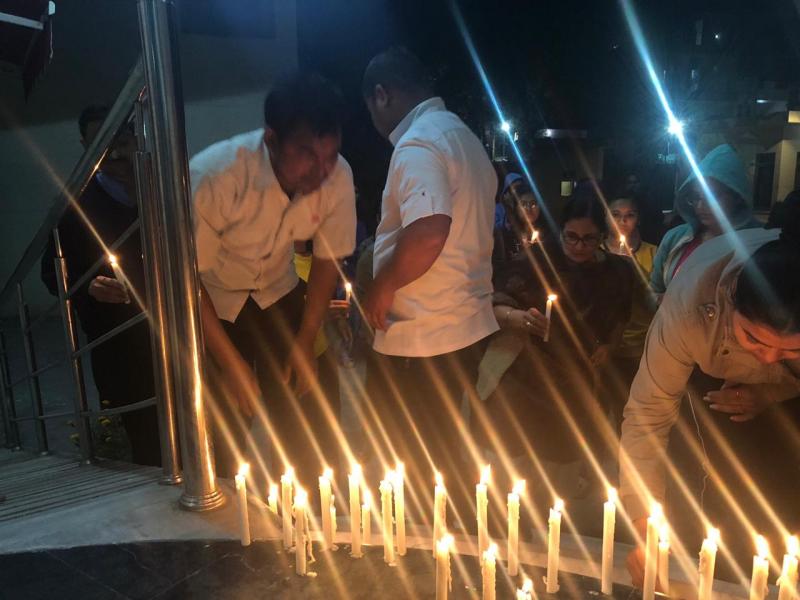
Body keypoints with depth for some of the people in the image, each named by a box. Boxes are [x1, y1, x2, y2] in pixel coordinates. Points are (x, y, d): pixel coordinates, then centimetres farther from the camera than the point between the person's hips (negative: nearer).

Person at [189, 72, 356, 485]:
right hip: (210, 302, -2)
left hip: (278, 295, 3)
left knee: (305, 431, 2)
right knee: (223, 436, -1)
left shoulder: (337, 177, -23)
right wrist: (230, 361, -17)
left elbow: (328, 257, -7)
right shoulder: (214, 175, -33)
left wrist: (305, 341, -2)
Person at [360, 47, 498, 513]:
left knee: (414, 467, 7)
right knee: (445, 453, 24)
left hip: (420, 338, -10)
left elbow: (429, 231, -32)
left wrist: (382, 286, -16)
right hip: (470, 326, 10)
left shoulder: (417, 145, -15)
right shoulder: (464, 136, 16)